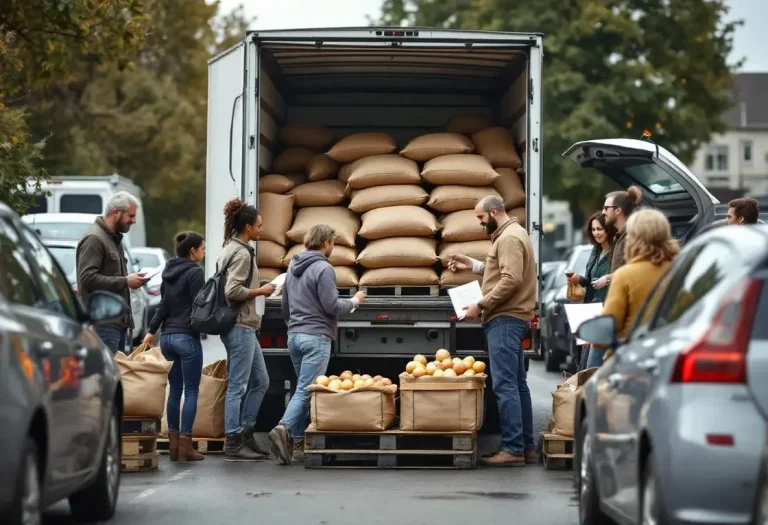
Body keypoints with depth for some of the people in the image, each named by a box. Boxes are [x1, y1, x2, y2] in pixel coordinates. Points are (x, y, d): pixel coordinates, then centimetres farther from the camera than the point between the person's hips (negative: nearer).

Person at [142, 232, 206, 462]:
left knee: (174, 390, 11)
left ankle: (173, 443, 10)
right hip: (187, 337, -8)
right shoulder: (195, 272, -10)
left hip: (167, 336, 8)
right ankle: (185, 444, -6)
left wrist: (152, 330, 9)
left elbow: (163, 303, 10)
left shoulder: (169, 271, 12)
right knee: (191, 391, -3)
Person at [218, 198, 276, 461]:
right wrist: (261, 291, -12)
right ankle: (233, 444, -2)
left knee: (260, 382, 15)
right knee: (238, 386, -6)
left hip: (244, 327, 10)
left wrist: (257, 291, 16)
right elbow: (232, 291, -23)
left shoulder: (231, 250, 15)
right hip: (240, 327, -10)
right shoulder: (241, 254, -15)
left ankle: (245, 435, 18)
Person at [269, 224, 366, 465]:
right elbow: (332, 306, -14)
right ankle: (283, 429, -27)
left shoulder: (293, 267, 14)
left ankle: (298, 441, 8)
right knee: (306, 389, -10)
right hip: (316, 337, -8)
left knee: (302, 388, 13)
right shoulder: (323, 269, -11)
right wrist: (355, 301, 3)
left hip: (294, 335, 8)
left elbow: (285, 307, 22)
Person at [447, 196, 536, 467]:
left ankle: (513, 449, -14)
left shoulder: (509, 238, -13)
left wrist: (481, 305, -20)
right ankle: (526, 446, 15)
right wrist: (472, 265, 18)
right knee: (517, 383, 12)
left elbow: (511, 279, -23)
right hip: (509, 318, 11)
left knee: (505, 384, -12)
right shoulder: (511, 234, 20)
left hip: (504, 319, -11)